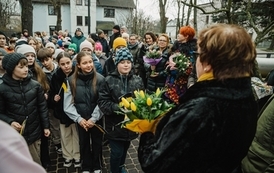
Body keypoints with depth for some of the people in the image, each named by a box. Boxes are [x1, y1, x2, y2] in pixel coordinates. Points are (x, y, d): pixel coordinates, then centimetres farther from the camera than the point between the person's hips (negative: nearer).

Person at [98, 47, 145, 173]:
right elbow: (102, 102, -13)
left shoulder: (138, 81, -1)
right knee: (117, 152, 3)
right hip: (115, 125, -3)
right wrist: (118, 107, -26)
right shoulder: (109, 81, -10)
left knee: (124, 149, 22)